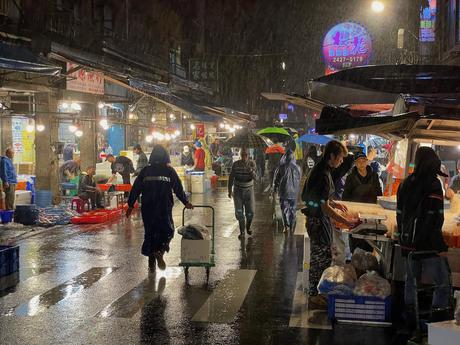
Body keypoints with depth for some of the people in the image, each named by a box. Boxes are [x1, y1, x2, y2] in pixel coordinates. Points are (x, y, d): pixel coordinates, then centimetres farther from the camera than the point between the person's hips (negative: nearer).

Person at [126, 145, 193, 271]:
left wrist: (131, 205, 10)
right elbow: (178, 189, 0)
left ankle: (151, 263, 15)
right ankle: (160, 251, -17)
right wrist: (186, 202, 10)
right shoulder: (169, 171, -2)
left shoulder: (145, 171, 4)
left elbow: (135, 189, 4)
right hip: (164, 208, -2)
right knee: (167, 231, 10)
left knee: (150, 232, 13)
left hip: (147, 208, 3)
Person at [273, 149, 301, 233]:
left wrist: (275, 189, 13)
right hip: (294, 193, 2)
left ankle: (286, 226, -9)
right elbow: (299, 180, 8)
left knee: (285, 209, 6)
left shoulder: (281, 167, -10)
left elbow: (276, 179, -1)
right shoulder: (297, 168, -4)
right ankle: (292, 227, 18)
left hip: (284, 192, -2)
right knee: (293, 210, 13)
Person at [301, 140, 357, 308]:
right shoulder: (323, 175, -23)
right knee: (322, 258, 0)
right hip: (319, 221, -10)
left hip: (315, 219, 10)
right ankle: (314, 296, 11)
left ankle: (314, 292, 29)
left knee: (318, 257, 18)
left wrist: (333, 203, 16)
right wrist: (346, 221, -20)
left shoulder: (318, 169, 8)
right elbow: (325, 208, -24)